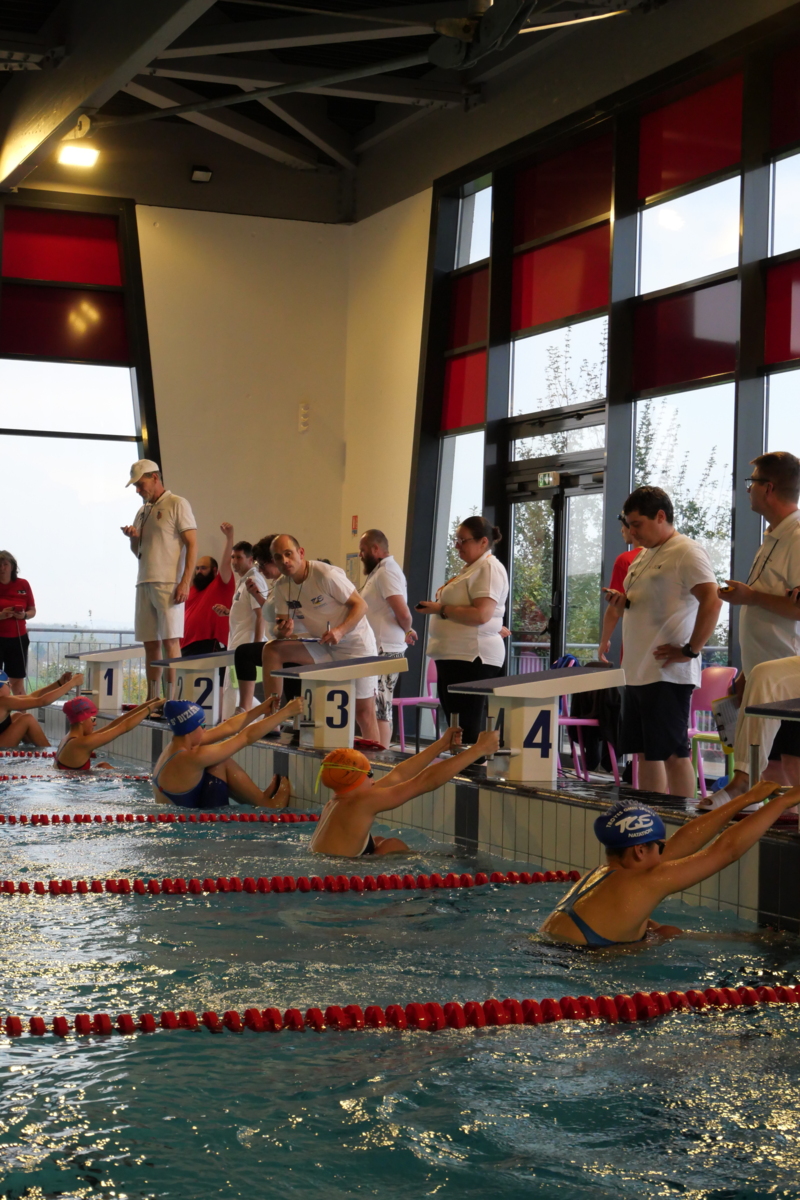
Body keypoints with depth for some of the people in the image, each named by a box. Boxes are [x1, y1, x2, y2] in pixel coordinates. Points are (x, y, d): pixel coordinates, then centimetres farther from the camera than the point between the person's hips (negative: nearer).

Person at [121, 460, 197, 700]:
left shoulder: (177, 505, -2)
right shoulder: (142, 512, 20)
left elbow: (192, 545, -8)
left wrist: (185, 583, -16)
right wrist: (132, 537, 4)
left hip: (168, 584, -7)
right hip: (144, 583, 7)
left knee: (170, 640, -10)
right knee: (150, 643, 6)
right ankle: (151, 699, 9)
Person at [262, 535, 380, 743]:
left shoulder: (326, 574, -21)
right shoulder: (282, 586, -1)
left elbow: (361, 605, -18)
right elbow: (280, 630, -1)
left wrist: (340, 631, -33)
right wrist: (283, 631, -25)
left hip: (355, 644, -6)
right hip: (322, 647, 6)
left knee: (363, 711, -7)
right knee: (271, 650, -10)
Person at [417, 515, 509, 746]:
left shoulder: (489, 568, -11)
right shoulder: (471, 568, 21)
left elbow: (481, 614, -23)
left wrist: (441, 609, -16)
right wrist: (436, 607, 13)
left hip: (472, 658, -11)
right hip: (453, 656, 11)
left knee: (467, 731, -11)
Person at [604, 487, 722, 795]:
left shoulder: (687, 553, -11)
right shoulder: (646, 555, 18)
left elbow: (712, 601, -22)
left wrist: (689, 651, -21)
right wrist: (624, 603, 6)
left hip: (667, 674, -9)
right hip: (637, 673, 9)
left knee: (673, 754, -6)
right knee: (644, 752, 12)